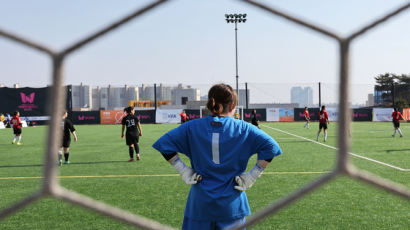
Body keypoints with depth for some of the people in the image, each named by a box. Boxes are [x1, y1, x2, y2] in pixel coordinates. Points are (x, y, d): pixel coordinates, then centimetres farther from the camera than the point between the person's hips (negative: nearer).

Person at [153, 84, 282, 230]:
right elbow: (270, 147, -8)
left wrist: (183, 171, -1)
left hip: (200, 202, 1)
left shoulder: (193, 127, 0)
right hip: (232, 203, -1)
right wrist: (252, 175, -4)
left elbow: (164, 143, -4)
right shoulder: (242, 128, -3)